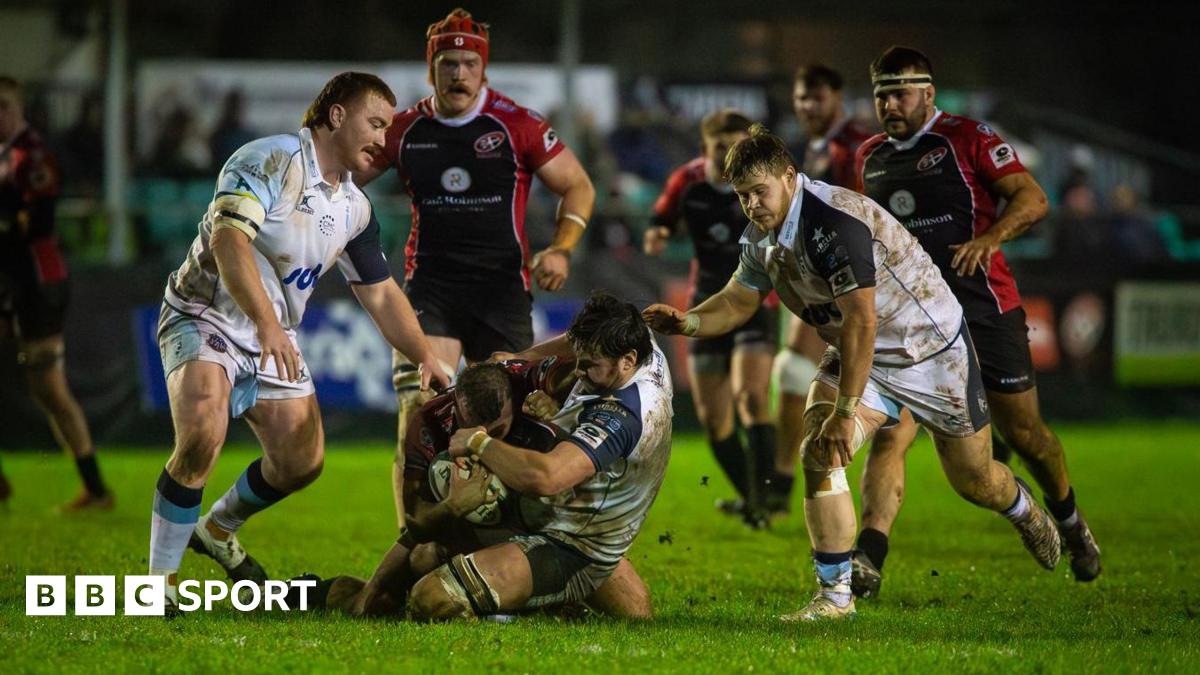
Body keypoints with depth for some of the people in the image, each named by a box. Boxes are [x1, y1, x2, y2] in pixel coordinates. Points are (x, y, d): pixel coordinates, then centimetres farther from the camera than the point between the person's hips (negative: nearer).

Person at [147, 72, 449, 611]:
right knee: (200, 441, -29)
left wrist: (426, 359, 4)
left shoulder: (354, 208, 7)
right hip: (204, 319, -8)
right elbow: (229, 239, -33)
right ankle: (159, 581, -16)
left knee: (303, 462, 5)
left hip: (274, 339, 8)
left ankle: (217, 529, 34)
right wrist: (267, 323, -42)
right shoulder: (271, 161, -19)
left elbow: (379, 292, 15)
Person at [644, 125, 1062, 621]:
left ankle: (1025, 513, 45)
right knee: (818, 453, -17)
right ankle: (834, 595, -11)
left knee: (974, 480, 9)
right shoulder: (760, 239, -6)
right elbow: (737, 303, 8)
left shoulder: (836, 223, -33)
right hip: (860, 357, 6)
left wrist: (846, 412, -35)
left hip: (932, 347, -6)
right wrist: (684, 321, -14)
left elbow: (861, 321, -36)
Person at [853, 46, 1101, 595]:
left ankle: (1069, 522, 37)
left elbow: (1032, 199, -13)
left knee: (1025, 435, 9)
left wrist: (991, 237, -29)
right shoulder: (871, 158, 12)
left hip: (985, 312, -3)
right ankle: (868, 562, -24)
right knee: (888, 437, -15)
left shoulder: (968, 139, -5)